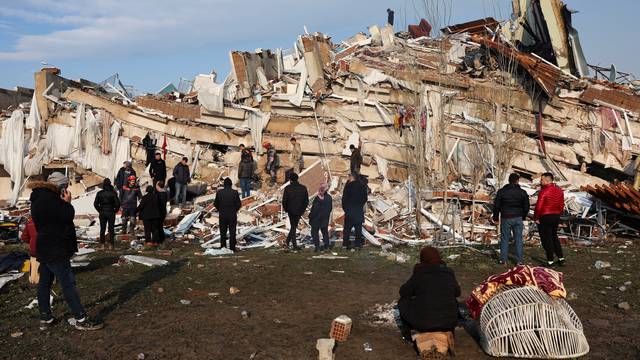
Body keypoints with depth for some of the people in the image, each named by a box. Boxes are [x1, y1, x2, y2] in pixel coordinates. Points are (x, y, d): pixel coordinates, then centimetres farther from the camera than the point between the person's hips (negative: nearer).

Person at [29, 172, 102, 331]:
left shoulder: (39, 197, 14)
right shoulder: (49, 198, -19)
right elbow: (67, 216, -20)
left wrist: (63, 203, 6)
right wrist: (67, 203, -7)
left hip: (45, 248, 11)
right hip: (55, 250, -11)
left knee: (45, 283, 13)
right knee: (68, 283, -8)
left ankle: (45, 318, 21)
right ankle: (80, 319, -5)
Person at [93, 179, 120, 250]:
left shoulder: (99, 193, -3)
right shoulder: (113, 193, -10)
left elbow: (95, 204, -2)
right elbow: (117, 203, -13)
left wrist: (100, 210, 10)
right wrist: (115, 210, 3)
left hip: (102, 213, 2)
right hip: (111, 213, -2)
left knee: (102, 229, 11)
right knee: (111, 229, 5)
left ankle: (102, 244, 12)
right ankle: (111, 244, 6)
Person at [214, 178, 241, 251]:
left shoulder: (219, 192, -5)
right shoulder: (235, 192, -9)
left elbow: (215, 203, 2)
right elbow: (238, 204, -5)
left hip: (222, 215, 1)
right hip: (232, 215, -1)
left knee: (223, 232, 12)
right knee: (232, 232, 6)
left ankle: (223, 247, 15)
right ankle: (232, 248, 8)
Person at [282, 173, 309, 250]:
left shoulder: (287, 188, -9)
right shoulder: (303, 188, -2)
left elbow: (284, 200, -10)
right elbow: (306, 201, 0)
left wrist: (286, 209, 6)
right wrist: (303, 209, 11)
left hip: (291, 211, -1)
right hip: (299, 211, 1)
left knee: (293, 227, 11)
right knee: (294, 226, 15)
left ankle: (295, 245, 9)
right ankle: (287, 242, 17)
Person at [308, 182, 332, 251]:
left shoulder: (318, 198, -21)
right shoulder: (329, 198, 0)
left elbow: (314, 209, -19)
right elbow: (330, 208, 9)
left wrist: (310, 216, -7)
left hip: (317, 218, -7)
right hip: (325, 218, 7)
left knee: (314, 231, 3)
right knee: (325, 231, 17)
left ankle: (317, 246, -3)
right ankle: (327, 245, 20)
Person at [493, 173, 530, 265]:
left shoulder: (501, 191, -2)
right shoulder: (522, 192, 1)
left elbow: (496, 206, -1)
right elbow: (526, 207, 6)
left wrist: (496, 217, 10)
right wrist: (523, 217, 21)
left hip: (505, 219, -1)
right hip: (518, 218, 1)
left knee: (504, 239, 6)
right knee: (518, 239, 6)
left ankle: (503, 260, 6)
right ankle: (519, 260, 7)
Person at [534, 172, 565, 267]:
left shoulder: (544, 191, -18)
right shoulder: (559, 190, 7)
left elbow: (539, 206, -20)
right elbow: (562, 205, 11)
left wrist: (536, 217, -10)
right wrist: (558, 214, 18)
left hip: (545, 217, -8)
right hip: (556, 217, 8)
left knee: (546, 239, 1)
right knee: (554, 237, 21)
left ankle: (550, 261, 5)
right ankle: (561, 258, 22)